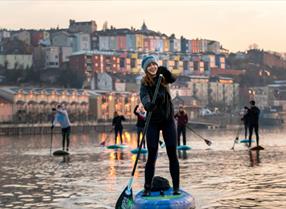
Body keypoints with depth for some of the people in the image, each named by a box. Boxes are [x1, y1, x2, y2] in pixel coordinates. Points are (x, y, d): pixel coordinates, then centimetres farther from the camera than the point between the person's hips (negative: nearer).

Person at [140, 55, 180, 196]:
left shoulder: (163, 78, -2)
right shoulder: (145, 83, -9)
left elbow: (173, 79, -25)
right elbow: (144, 96, -30)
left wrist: (165, 72, -45)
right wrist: (147, 104, -52)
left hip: (168, 120, 2)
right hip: (153, 122, -2)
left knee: (172, 154, 0)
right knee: (152, 155, -3)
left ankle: (176, 187, 4)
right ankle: (147, 188, 2)